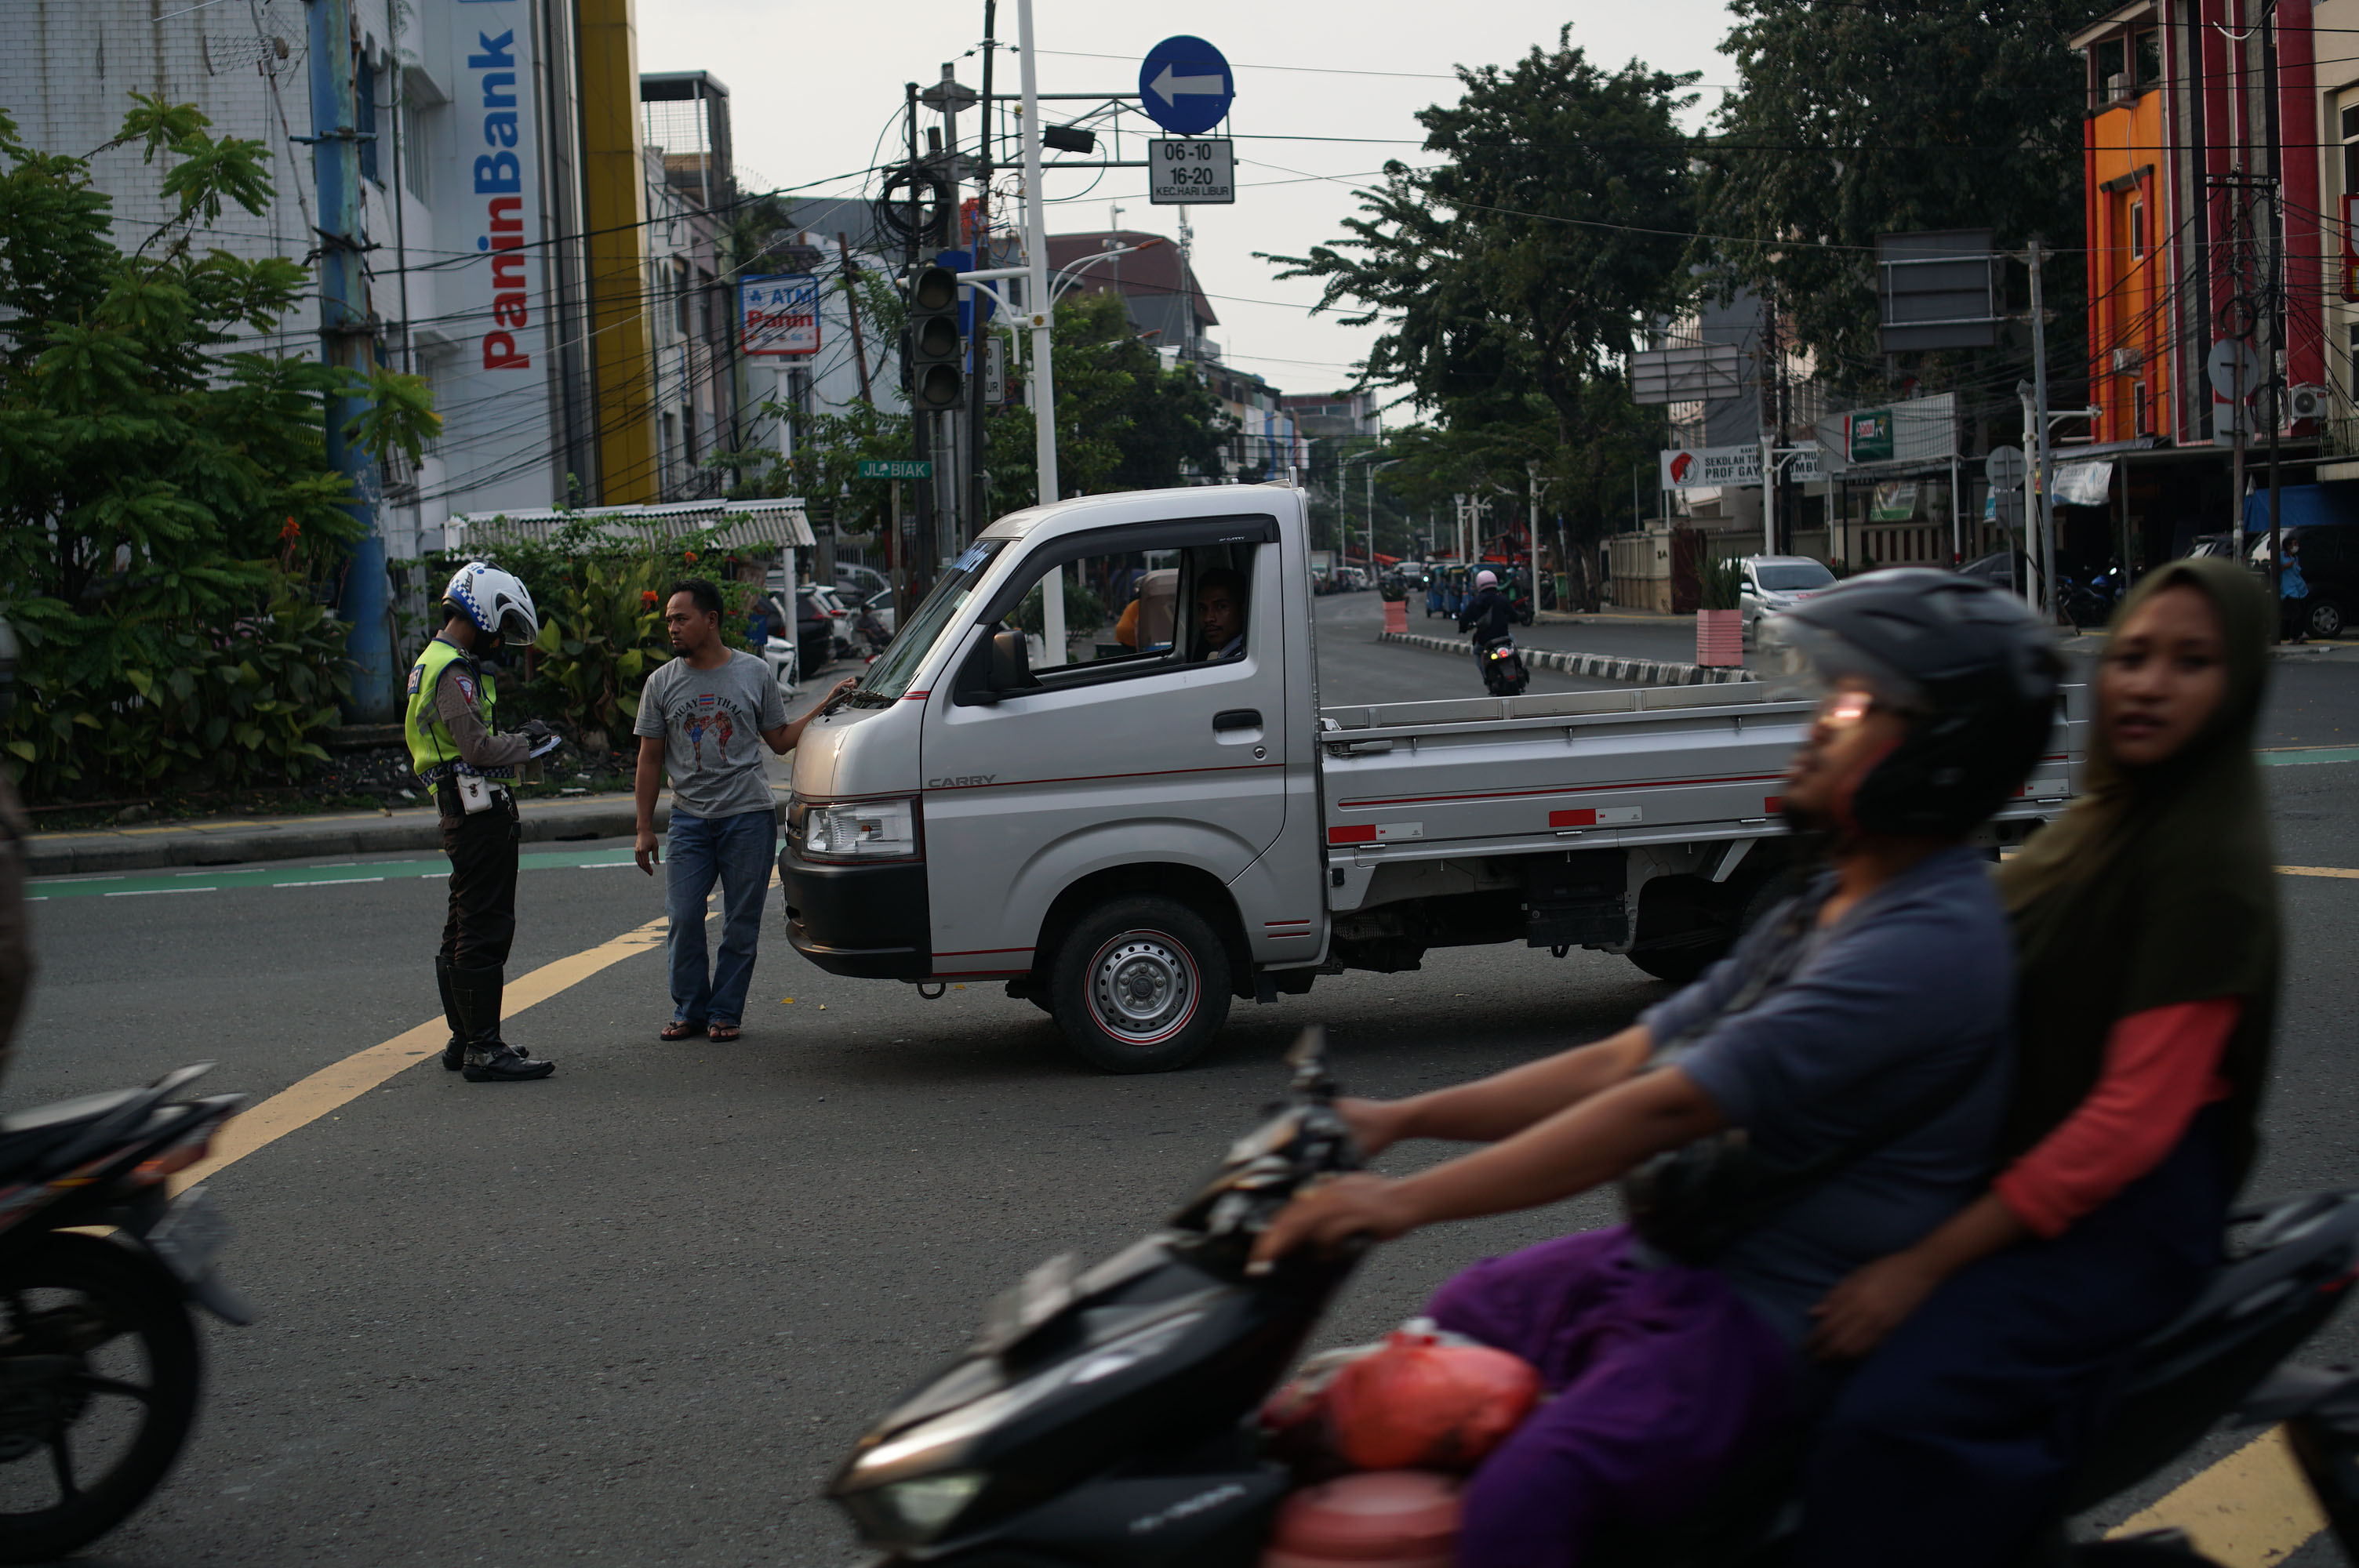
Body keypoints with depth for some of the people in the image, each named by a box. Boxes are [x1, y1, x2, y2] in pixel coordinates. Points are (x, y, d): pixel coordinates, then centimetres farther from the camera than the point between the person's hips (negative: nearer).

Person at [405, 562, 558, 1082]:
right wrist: (526, 742, -7)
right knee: (485, 931, -9)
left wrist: (516, 738, 10)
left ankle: (464, 1039, 24)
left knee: (465, 929, 16)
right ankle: (483, 1049, -9)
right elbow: (479, 749, -22)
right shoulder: (453, 670, -16)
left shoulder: (436, 663, 18)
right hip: (479, 810, -11)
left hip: (462, 812, 11)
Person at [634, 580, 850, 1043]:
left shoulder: (754, 674, 5)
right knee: (684, 919, -3)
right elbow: (650, 758, 9)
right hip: (689, 818, 1)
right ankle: (690, 1010, 11)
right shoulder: (662, 684, 7)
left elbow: (780, 740, 11)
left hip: (749, 815, -1)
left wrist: (826, 705, 0)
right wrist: (644, 828, 5)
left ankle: (725, 1012, 12)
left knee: (740, 925, 1)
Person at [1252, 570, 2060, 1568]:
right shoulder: (1826, 911, 13)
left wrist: (1409, 1202, -28)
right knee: (1453, 1326, 24)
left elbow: (1667, 1110, -27)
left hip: (1775, 1313, -11)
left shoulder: (1926, 945, -22)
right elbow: (1624, 1062, 12)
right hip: (1673, 1259, 11)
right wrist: (1400, 1119, 4)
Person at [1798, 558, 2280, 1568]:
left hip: (2119, 1219, -10)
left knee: (1890, 1429, -31)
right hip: (2005, 1169, 10)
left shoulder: (2212, 862, -14)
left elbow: (2134, 1116, -21)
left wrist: (1925, 1266, -23)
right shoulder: (2106, 821, 14)